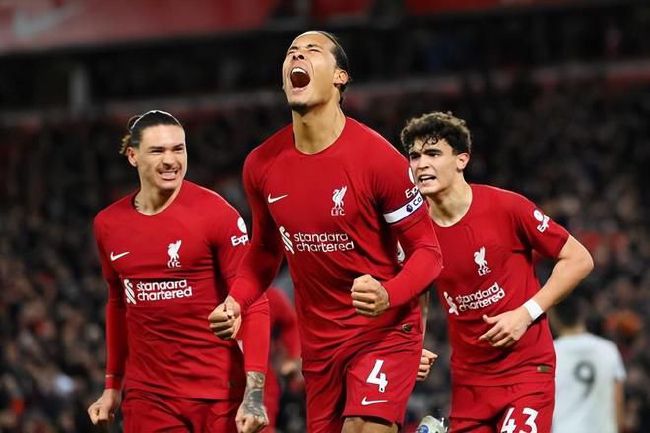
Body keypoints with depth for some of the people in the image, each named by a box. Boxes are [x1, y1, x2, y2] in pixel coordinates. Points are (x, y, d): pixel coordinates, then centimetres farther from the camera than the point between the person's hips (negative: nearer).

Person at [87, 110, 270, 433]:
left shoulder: (216, 213, -8)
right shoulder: (108, 224, 6)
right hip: (147, 397, 4)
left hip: (219, 394, -4)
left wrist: (254, 392, -18)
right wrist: (112, 386, 20)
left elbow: (253, 305, -10)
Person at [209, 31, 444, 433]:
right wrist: (235, 302, -4)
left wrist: (389, 296, -30)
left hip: (385, 331, -5)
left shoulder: (377, 156, -16)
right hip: (318, 341, 6)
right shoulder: (261, 165, -1)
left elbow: (427, 251, -10)